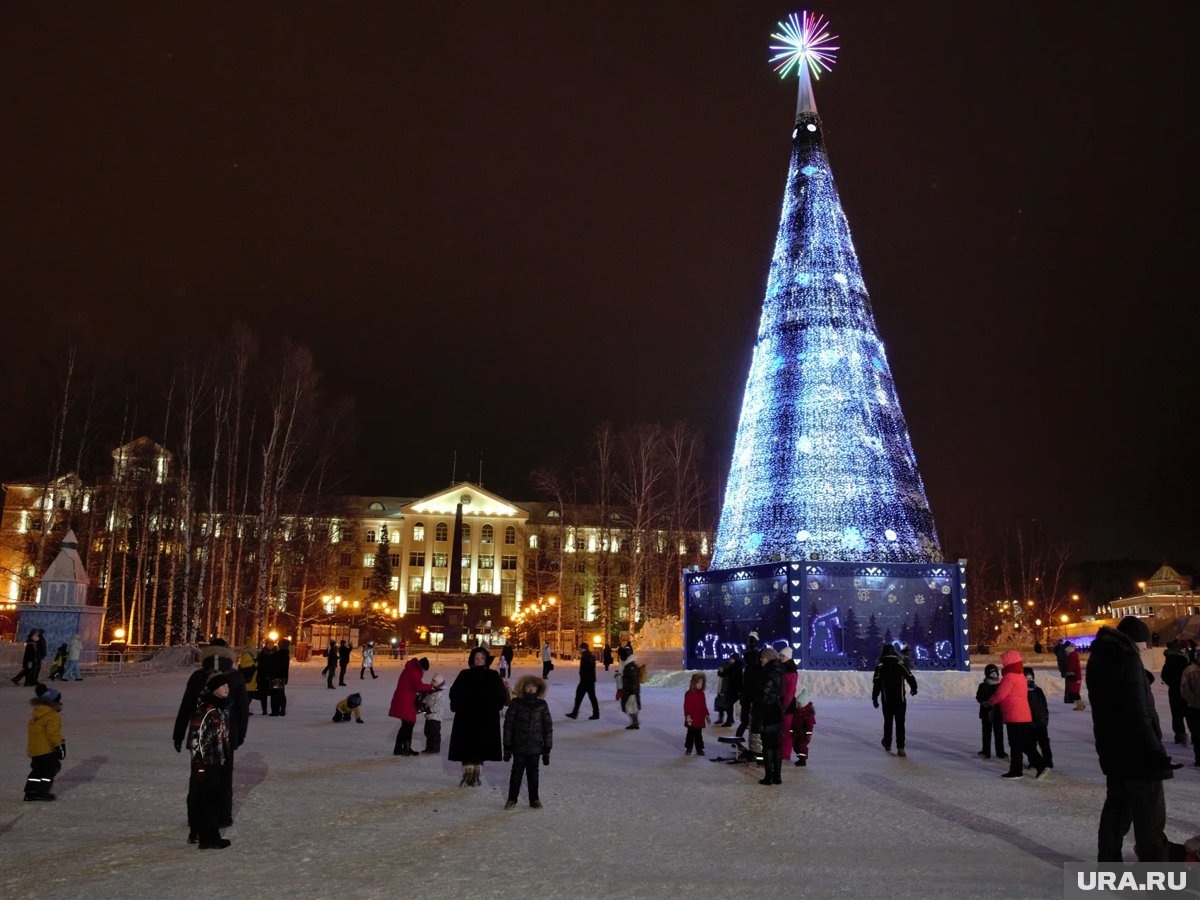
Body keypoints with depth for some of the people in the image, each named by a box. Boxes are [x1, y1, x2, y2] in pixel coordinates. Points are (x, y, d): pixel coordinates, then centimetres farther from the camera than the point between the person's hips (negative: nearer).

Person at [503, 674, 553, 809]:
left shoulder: (542, 705, -1)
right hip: (519, 747, -1)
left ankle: (534, 799, 24)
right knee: (516, 772, 8)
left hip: (535, 747, 1)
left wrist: (547, 749, 2)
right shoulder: (516, 704, -5)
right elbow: (508, 725, -3)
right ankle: (512, 799, 22)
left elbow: (548, 727, 3)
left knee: (533, 773, 10)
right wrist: (507, 747, -4)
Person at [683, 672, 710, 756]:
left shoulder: (702, 694, 8)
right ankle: (688, 749, 14)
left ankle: (699, 749, 19)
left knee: (698, 734, 12)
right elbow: (686, 706, -12)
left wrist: (707, 715, 15)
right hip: (692, 719, -5)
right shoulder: (689, 694, -11)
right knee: (691, 733, 4)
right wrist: (687, 716, -17)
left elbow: (704, 706, 15)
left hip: (700, 719, 5)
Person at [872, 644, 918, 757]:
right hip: (901, 700, 0)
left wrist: (874, 698, -3)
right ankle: (900, 748, -7)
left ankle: (887, 744, 31)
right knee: (900, 724, 1)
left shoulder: (880, 668, -3)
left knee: (888, 722, 17)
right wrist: (914, 689, 26)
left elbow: (876, 683, -10)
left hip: (887, 700, 0)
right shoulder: (901, 666, 2)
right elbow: (911, 678, 6)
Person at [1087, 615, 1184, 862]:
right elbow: (1138, 715, -23)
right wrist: (1156, 754, -22)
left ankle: (1108, 862, 25)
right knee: (1150, 817, -2)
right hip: (1136, 752, -9)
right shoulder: (1126, 658, -18)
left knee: (1117, 809, 18)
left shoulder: (1099, 658, 11)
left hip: (1112, 750, 9)